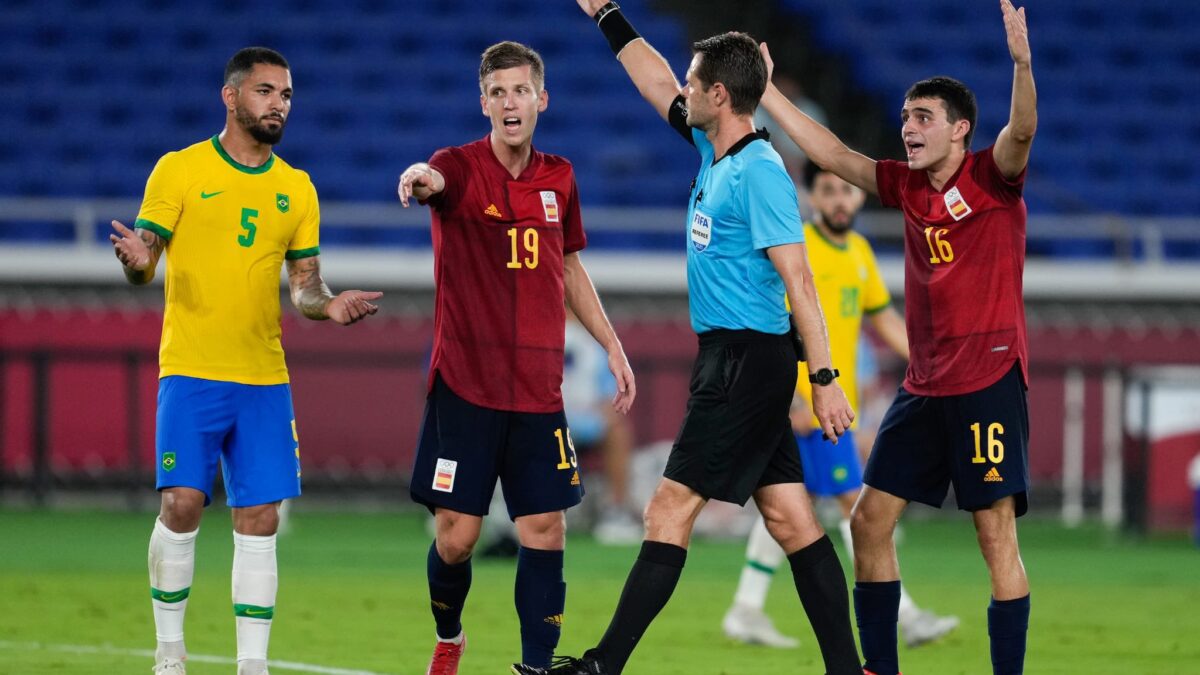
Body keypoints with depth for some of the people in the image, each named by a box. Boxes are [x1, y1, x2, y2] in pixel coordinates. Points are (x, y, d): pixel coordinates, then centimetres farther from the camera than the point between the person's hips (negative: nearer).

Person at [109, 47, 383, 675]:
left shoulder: (296, 188, 12)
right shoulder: (179, 170, 0)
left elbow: (304, 282, 15)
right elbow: (143, 261, -1)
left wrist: (328, 305, -7)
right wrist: (137, 262, -25)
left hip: (264, 376, 4)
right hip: (191, 370, -4)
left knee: (260, 517, 0)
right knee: (182, 503, -12)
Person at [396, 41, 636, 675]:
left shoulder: (559, 178, 10)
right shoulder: (462, 167, -6)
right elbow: (436, 179, -32)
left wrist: (612, 345, 20)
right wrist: (419, 178, -56)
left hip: (538, 390, 4)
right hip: (465, 384, -4)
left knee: (544, 533, -3)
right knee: (457, 534, -1)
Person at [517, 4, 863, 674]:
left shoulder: (758, 173, -15)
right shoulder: (715, 151, 11)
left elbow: (798, 279, -18)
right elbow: (660, 85, 27)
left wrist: (825, 378, -21)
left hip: (746, 362, -9)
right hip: (732, 360, 9)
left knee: (670, 511, -7)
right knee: (792, 520, 5)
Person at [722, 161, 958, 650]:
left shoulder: (858, 251, 13)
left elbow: (885, 319, 21)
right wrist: (796, 399, -23)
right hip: (811, 402, -9)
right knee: (855, 502, -8)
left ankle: (746, 611, 19)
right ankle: (904, 616, -8)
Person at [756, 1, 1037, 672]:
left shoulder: (991, 177, -6)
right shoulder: (907, 186, 12)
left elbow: (1021, 131, -25)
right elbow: (834, 154, 19)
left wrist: (1022, 62, -43)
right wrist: (766, 93, 18)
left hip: (989, 378, -8)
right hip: (925, 384, 8)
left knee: (996, 534, -10)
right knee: (870, 520, 7)